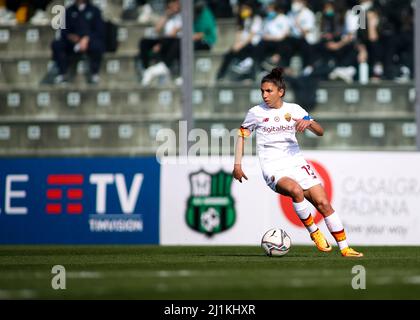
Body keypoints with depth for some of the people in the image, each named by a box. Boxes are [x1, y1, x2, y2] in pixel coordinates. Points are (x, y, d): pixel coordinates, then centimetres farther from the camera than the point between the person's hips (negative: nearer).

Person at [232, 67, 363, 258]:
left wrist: (308, 123, -20)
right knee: (296, 190, -34)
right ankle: (314, 232, -15)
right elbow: (242, 134, 13)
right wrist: (237, 165, 6)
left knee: (323, 203, -6)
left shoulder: (294, 110, 5)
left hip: (296, 163, 3)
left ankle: (344, 248, 3)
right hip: (274, 170, -3)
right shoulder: (256, 112, 0)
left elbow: (320, 132, 2)